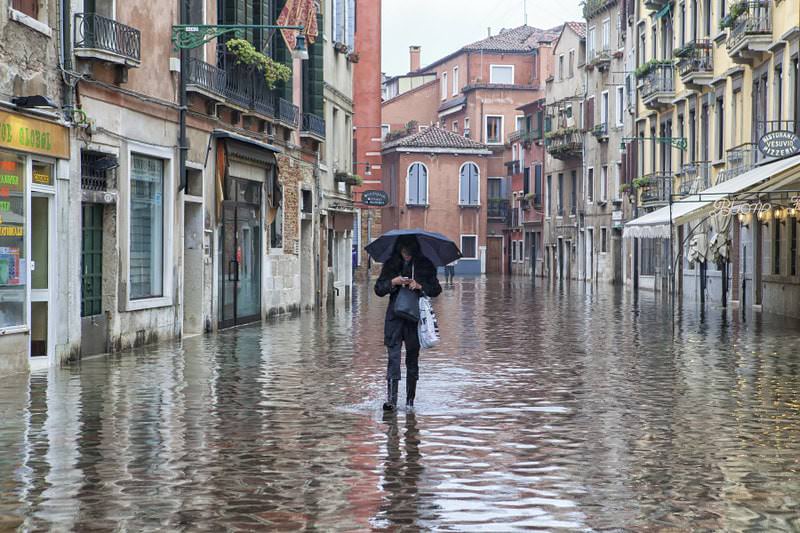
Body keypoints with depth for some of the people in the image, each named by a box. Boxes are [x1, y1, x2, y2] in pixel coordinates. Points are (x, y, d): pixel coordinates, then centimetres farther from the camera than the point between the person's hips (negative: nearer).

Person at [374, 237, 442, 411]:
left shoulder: (425, 265, 6)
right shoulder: (391, 265, 8)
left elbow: (436, 290, 5)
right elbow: (378, 289, 6)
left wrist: (420, 286, -12)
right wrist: (393, 282, -11)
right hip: (395, 316, 0)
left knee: (412, 358, 5)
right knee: (393, 356, -10)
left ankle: (410, 401, 14)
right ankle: (391, 399, -15)